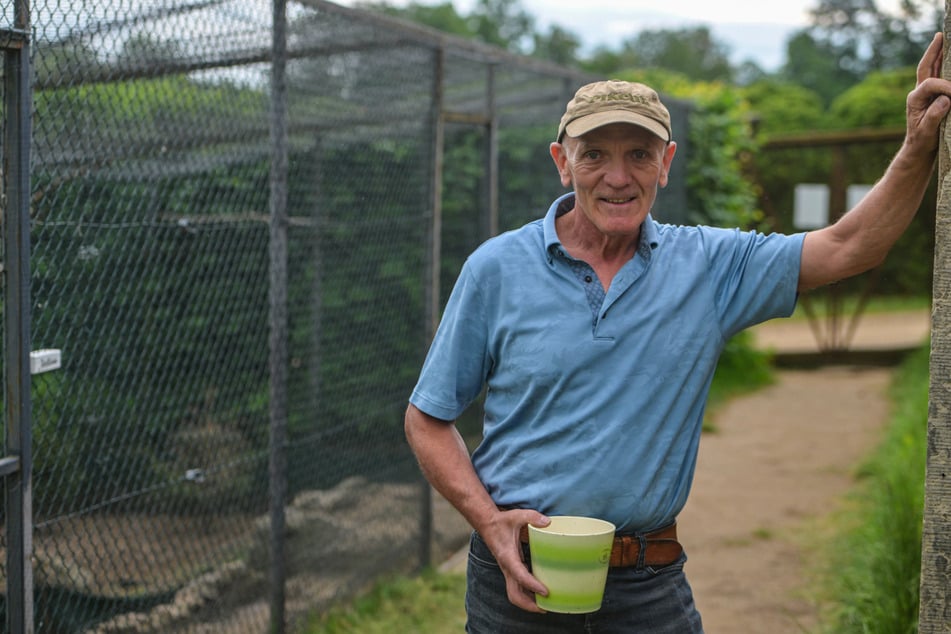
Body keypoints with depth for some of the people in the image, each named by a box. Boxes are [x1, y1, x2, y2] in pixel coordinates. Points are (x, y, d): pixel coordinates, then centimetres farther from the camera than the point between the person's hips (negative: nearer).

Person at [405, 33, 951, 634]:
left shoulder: (709, 267, 0)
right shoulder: (497, 268, -4)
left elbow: (847, 248, -4)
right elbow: (428, 418, -1)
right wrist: (489, 520, -14)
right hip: (518, 572, -1)